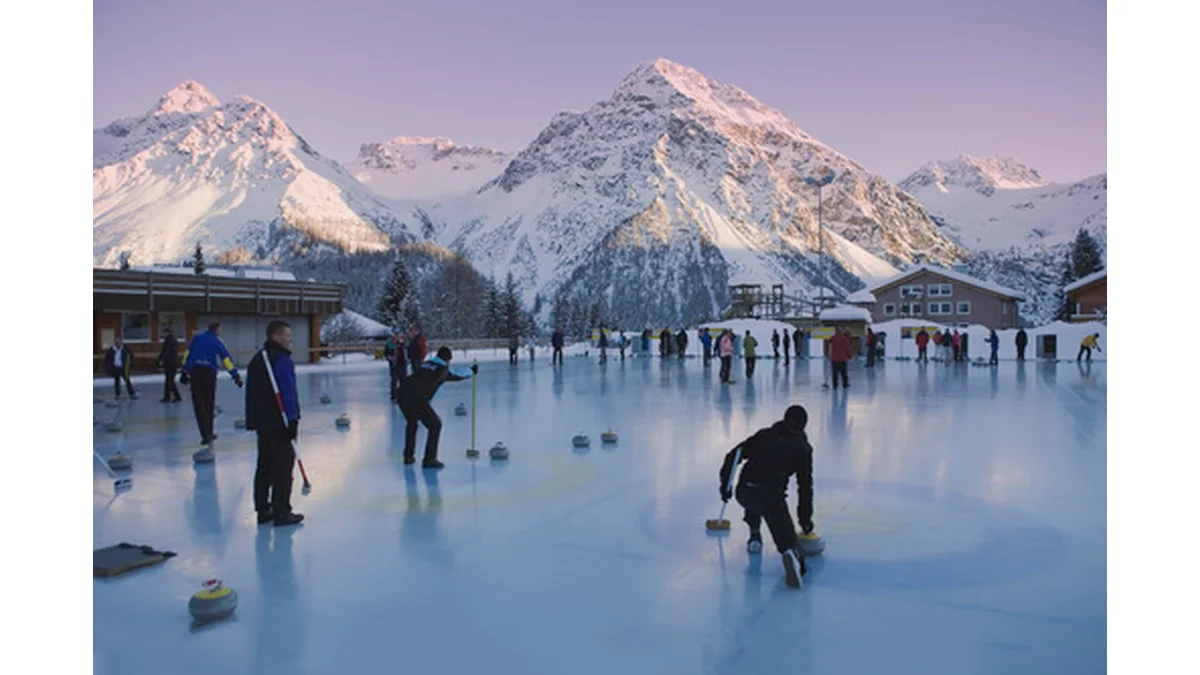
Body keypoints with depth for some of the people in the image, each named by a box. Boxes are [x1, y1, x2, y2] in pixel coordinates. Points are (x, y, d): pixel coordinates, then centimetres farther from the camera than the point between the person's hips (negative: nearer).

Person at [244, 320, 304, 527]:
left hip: (262, 422, 9)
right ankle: (281, 513, 1)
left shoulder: (257, 359, 14)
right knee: (283, 468, -3)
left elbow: (252, 393, 19)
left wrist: (254, 419, 22)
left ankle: (263, 510, 21)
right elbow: (287, 392, -21)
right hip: (279, 422, -9)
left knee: (264, 466, 14)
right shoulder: (281, 359, -16)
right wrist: (293, 419, -18)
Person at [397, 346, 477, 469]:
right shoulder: (443, 368, 9)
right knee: (435, 425, 8)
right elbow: (459, 376, 27)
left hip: (403, 394, 7)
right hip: (417, 399, -7)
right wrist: (472, 370, 47)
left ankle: (408, 456, 36)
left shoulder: (426, 363, 26)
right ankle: (429, 460, 5)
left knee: (412, 423, 30)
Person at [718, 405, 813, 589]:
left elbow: (732, 456, 20)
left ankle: (754, 536, 35)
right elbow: (805, 485, 15)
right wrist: (805, 518, 23)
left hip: (743, 492, 4)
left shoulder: (764, 434, 24)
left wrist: (725, 485, 28)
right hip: (772, 496, -3)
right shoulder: (802, 446, 16)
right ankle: (793, 555, -33)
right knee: (788, 542, 0)